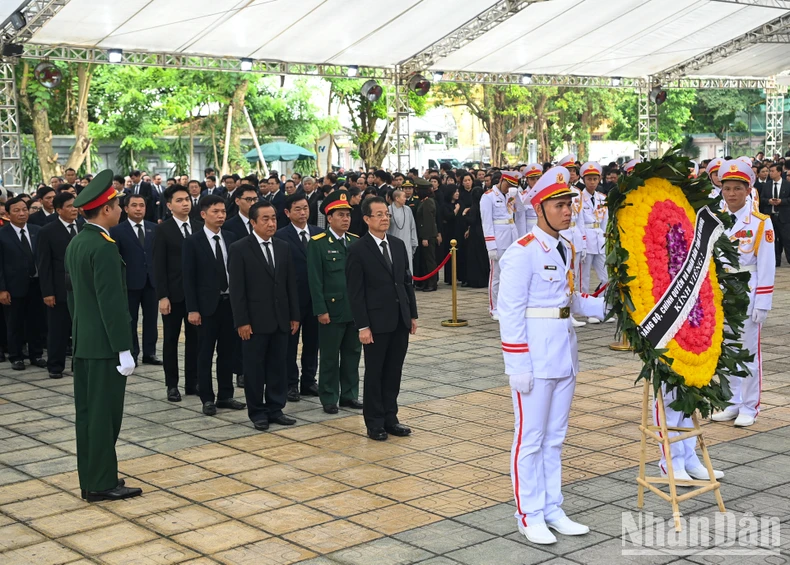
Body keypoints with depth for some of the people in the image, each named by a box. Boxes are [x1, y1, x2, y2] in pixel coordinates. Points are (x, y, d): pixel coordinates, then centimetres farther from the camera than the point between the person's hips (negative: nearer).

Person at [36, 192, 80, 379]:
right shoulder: (48, 232, -4)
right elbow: (43, 264, -6)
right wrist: (47, 292, -11)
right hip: (60, 289, -3)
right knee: (58, 330, 4)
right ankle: (55, 366, 14)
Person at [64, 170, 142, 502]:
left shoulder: (75, 244, 11)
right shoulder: (104, 247, -18)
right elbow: (111, 302, -21)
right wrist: (124, 349, -19)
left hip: (82, 342, 9)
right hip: (105, 344, -9)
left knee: (86, 413, 12)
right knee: (104, 414, -3)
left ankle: (90, 480, 19)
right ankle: (102, 484, 4)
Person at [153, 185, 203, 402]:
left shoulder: (199, 227, 6)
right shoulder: (163, 230, -5)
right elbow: (159, 266, -7)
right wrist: (162, 296, -13)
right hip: (173, 294, -3)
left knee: (195, 339, 9)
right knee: (171, 340, 6)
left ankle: (192, 382, 18)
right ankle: (172, 385, 14)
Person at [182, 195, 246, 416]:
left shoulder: (230, 238, 5)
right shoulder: (193, 241, -6)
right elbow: (189, 278, -7)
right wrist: (192, 309, -12)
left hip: (230, 302, 4)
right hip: (208, 304, -4)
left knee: (227, 352, 10)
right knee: (205, 354, 4)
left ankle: (225, 396, 19)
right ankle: (207, 398, 12)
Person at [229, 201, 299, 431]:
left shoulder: (283, 248, 9)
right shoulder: (239, 249, -6)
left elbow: (291, 284, 11)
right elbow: (237, 289, -9)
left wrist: (294, 315, 7)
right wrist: (241, 321, -13)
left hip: (280, 319, 5)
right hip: (255, 320, -4)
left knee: (278, 366, 8)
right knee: (255, 368, 4)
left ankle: (275, 409, 18)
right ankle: (257, 412, 14)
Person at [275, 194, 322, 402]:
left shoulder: (319, 234, 6)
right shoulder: (281, 236, -7)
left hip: (315, 297, 4)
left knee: (312, 342, 11)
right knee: (290, 343, 6)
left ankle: (309, 381, 22)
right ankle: (291, 384, 14)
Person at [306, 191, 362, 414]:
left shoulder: (356, 242, 9)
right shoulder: (317, 244, -6)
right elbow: (315, 280, -9)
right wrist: (321, 310, -13)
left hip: (356, 308, 5)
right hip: (332, 309, -5)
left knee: (353, 353, 10)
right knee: (330, 356, 4)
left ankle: (350, 395, 21)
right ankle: (329, 398, 14)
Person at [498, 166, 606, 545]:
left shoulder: (566, 249, 10)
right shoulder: (522, 252, -14)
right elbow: (510, 312, -16)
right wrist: (518, 367, -18)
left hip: (564, 349, 8)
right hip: (535, 354, -8)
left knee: (555, 436, 15)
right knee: (530, 438, 2)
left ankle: (552, 510, 26)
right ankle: (529, 516, 13)